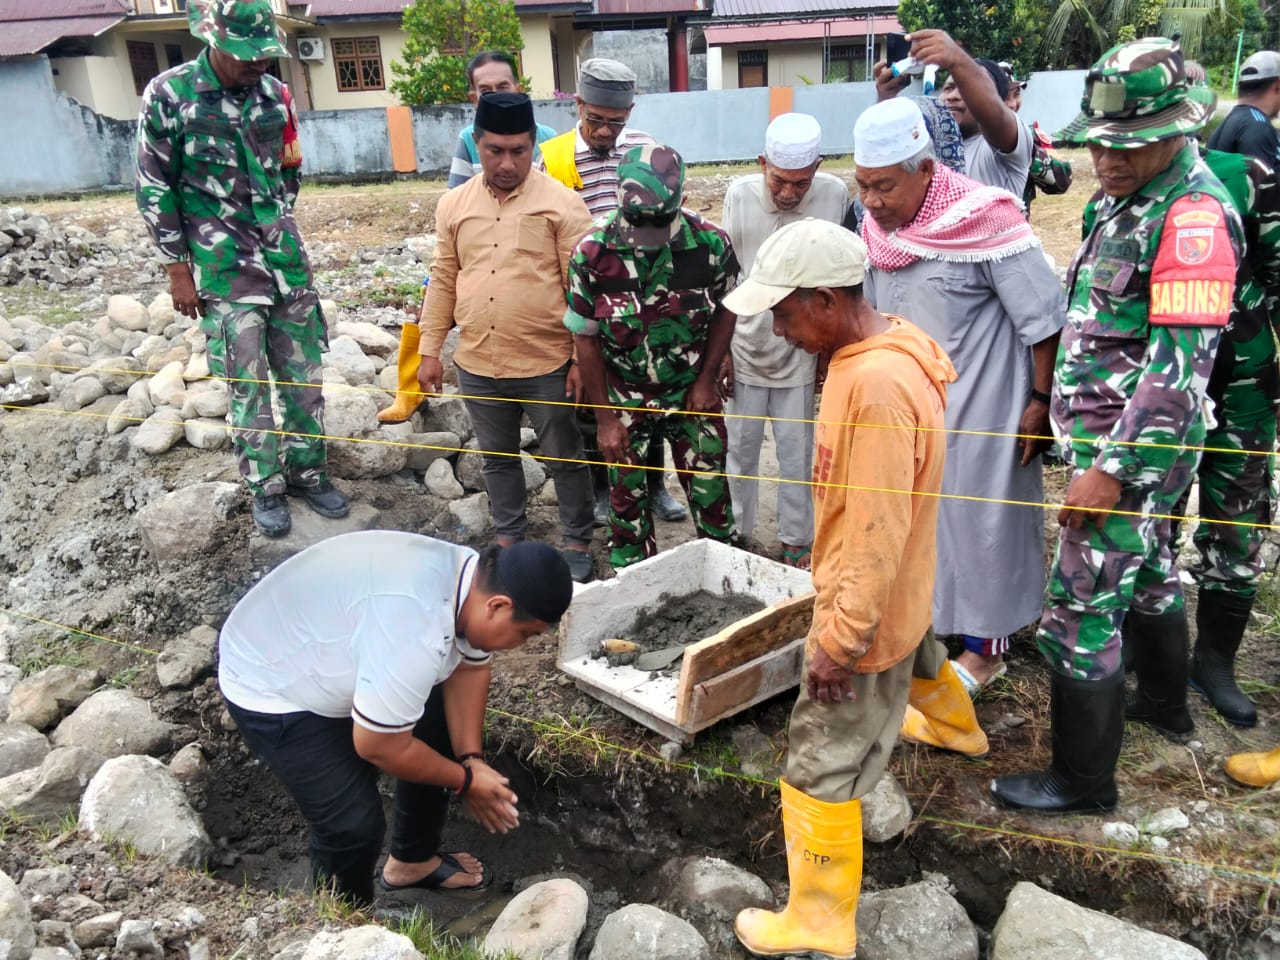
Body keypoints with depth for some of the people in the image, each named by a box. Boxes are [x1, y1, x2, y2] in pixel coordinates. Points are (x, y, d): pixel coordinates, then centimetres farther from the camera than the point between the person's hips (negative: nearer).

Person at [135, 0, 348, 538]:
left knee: (303, 374, 8)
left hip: (286, 257, 4)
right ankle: (265, 487, 16)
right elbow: (154, 188, -4)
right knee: (248, 385, 1)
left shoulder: (274, 92, 2)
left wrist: (281, 232, 16)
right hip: (224, 268, -4)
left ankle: (307, 472, 24)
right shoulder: (169, 95, -8)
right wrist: (178, 269, -5)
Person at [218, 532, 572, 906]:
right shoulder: (413, 634, -39)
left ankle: (412, 861, 34)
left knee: (439, 729, 14)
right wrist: (464, 779, -15)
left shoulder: (476, 578, -12)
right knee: (354, 823, -12)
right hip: (270, 689, -9)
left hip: (336, 648, 9)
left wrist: (471, 758, -6)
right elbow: (378, 747, -29)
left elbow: (469, 667, 3)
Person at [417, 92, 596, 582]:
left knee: (564, 458, 11)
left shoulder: (561, 204, -9)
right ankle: (509, 536, 38)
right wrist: (429, 351, 7)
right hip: (476, 366, 4)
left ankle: (578, 541, 29)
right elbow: (444, 280, 8)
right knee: (497, 458, 19)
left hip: (547, 366, -4)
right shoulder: (454, 205, 4)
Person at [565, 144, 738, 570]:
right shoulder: (592, 252, -20)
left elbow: (725, 310, -1)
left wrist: (707, 381, -4)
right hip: (624, 398, 0)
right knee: (626, 497, 12)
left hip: (691, 392, 0)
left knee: (709, 491, 7)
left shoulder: (711, 243, -19)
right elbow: (586, 337, -10)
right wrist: (605, 417, -7)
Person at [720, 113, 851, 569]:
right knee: (740, 448, 12)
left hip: (800, 352, -1)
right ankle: (735, 532, 29)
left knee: (796, 453, 10)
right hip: (744, 348, 1)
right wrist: (720, 348, 1)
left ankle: (796, 541, 25)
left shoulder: (835, 195, -12)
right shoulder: (739, 193, -9)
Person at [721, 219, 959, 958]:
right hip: (897, 593, 9)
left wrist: (842, 637, -23)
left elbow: (879, 532, -30)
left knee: (819, 774, 4)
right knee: (912, 661, 37)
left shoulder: (876, 384, -33)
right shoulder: (885, 348, -1)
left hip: (865, 612, -9)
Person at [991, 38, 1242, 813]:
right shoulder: (1120, 201, 9)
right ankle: (1165, 700, 47)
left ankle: (1084, 779, 11)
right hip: (1106, 438, 9)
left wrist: (1111, 469, -24)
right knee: (1147, 573, 25)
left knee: (1079, 610, -4)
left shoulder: (1194, 214, -19)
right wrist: (1064, 415, 17)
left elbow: (1179, 365, -24)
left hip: (1134, 448, -9)